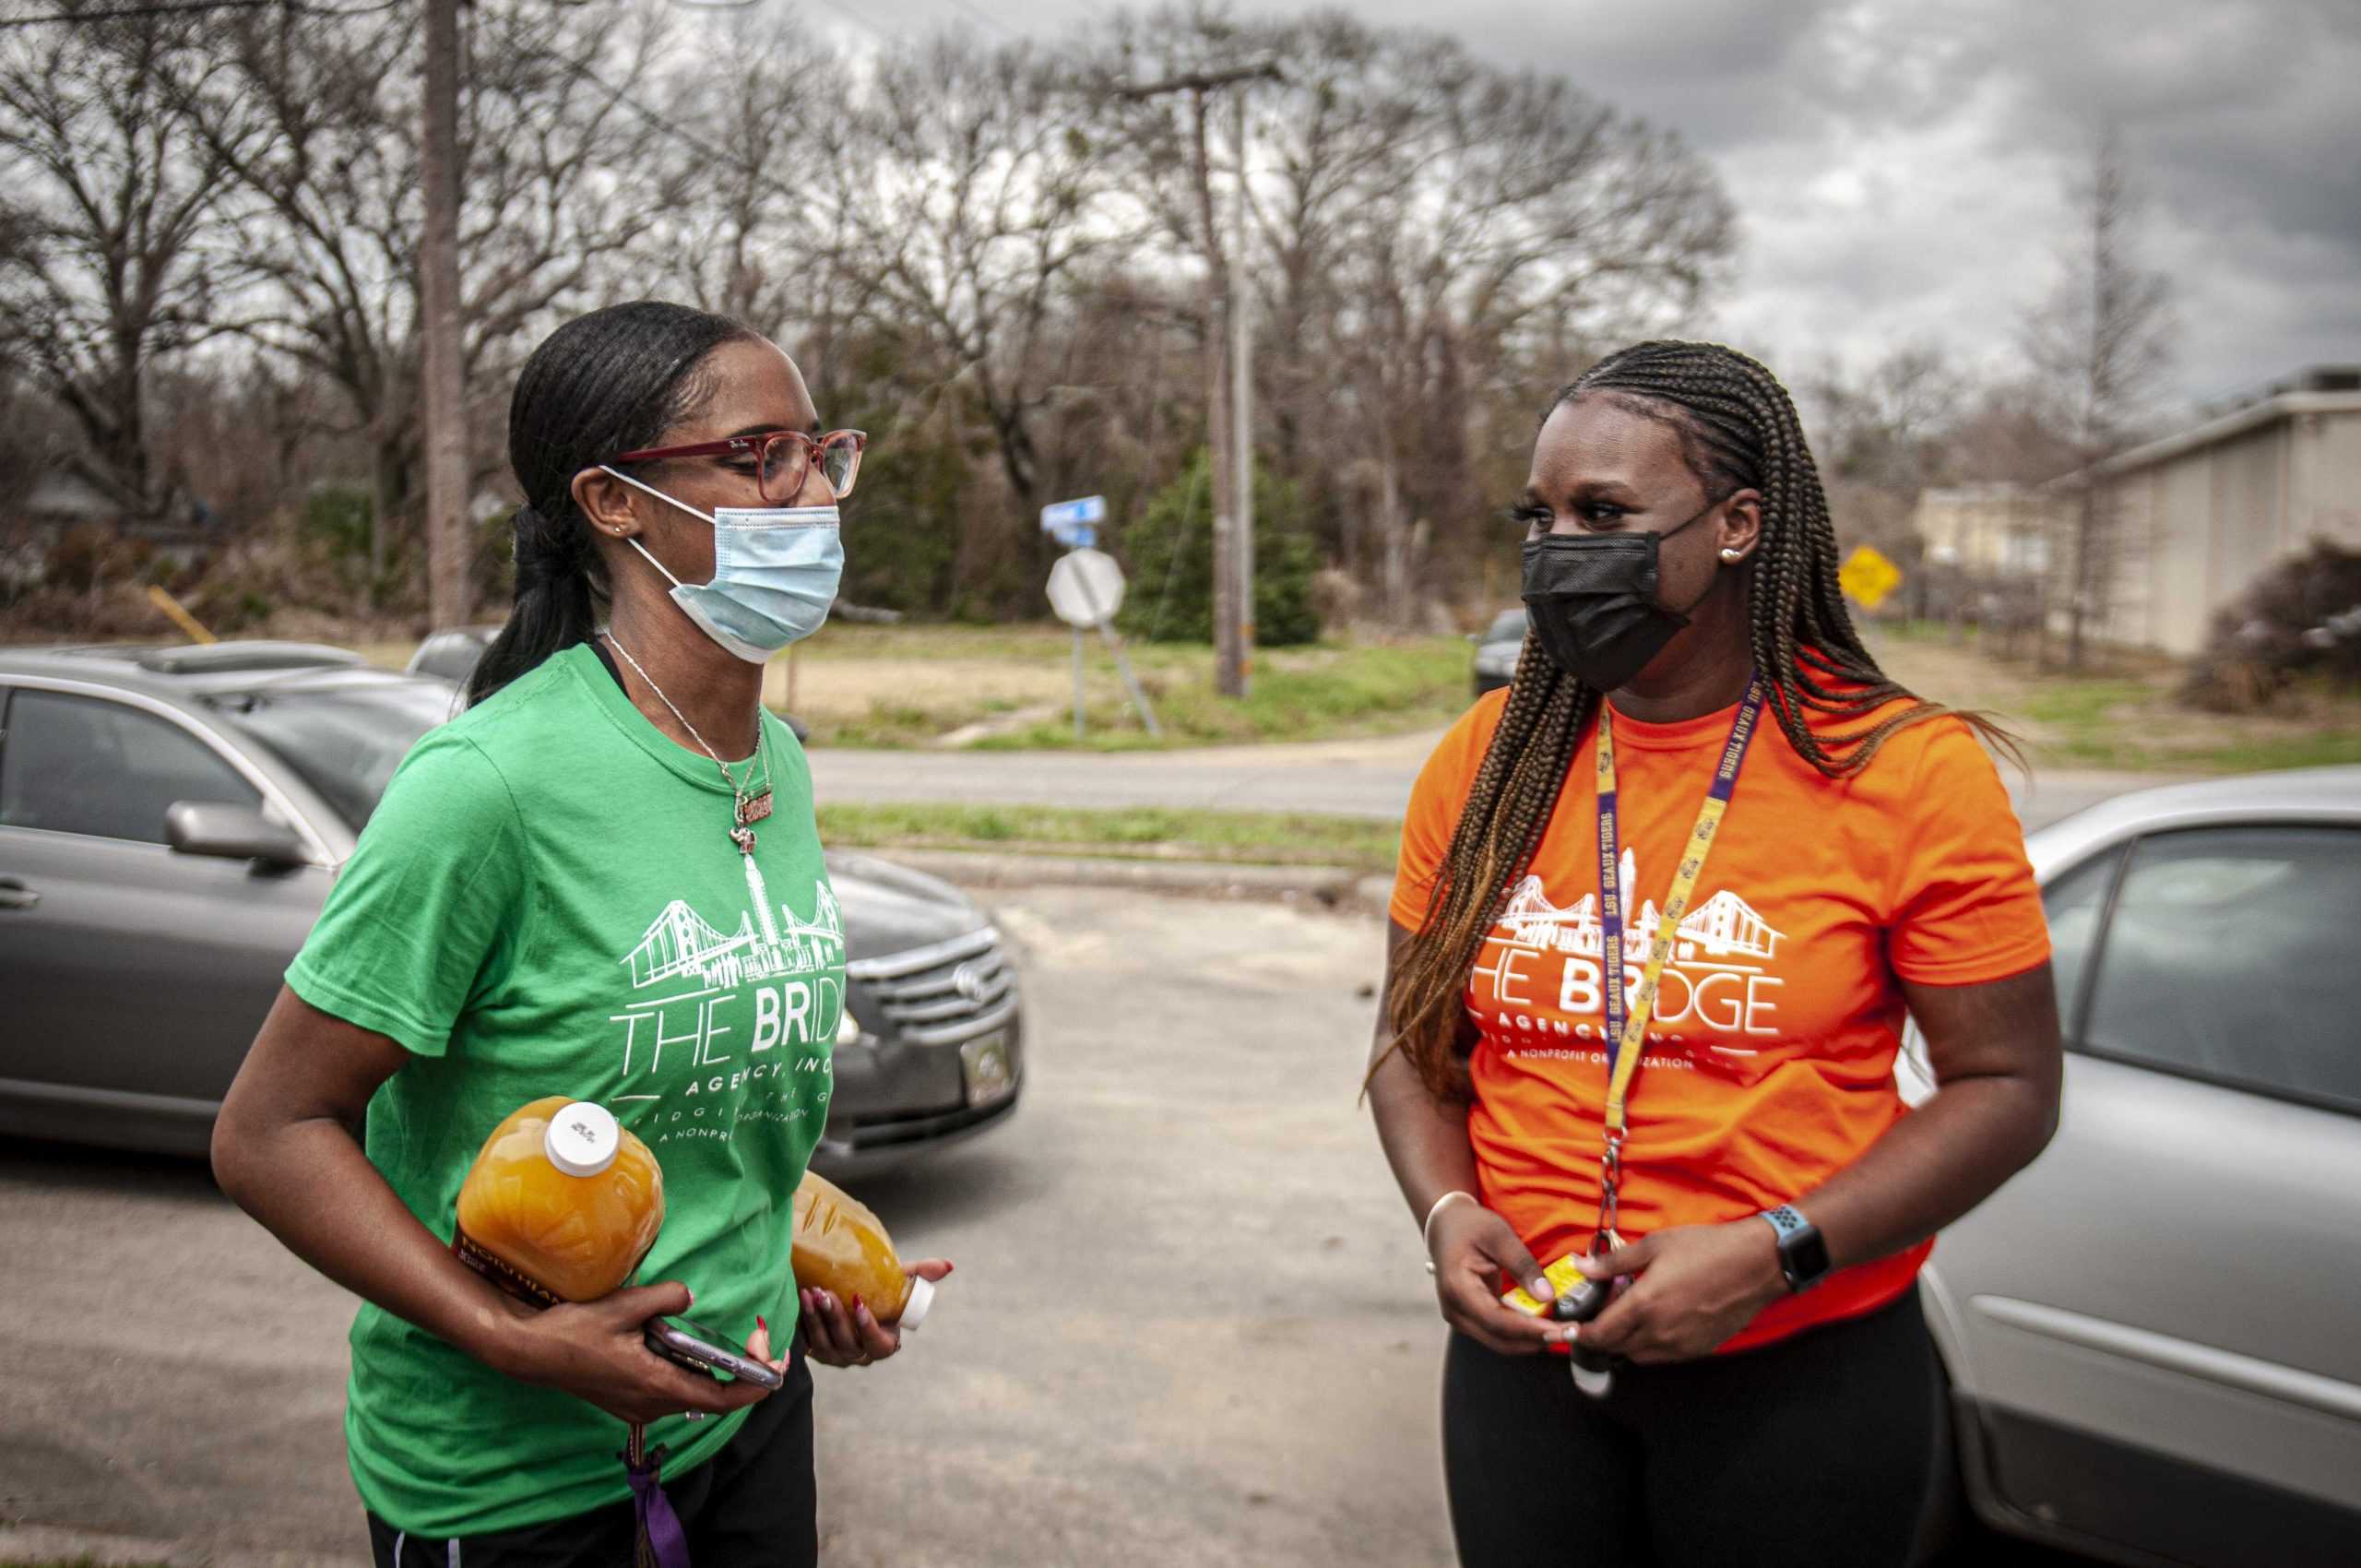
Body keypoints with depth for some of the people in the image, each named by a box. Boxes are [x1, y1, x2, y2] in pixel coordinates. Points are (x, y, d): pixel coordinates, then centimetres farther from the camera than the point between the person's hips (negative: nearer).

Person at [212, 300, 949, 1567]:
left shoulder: (779, 762, 1)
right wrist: (523, 1342, -25)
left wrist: (810, 1272, 3)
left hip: (746, 1411, 7)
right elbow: (268, 1132, -18)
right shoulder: (493, 778, -22)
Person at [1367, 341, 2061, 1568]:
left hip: (1801, 1376, -3)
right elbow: (1413, 1040, 9)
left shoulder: (1908, 772, -11)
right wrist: (1446, 1211, -10)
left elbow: (2007, 1085, -8)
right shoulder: (1485, 760, 0)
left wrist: (1774, 1254, -19)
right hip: (1522, 1359, 3)